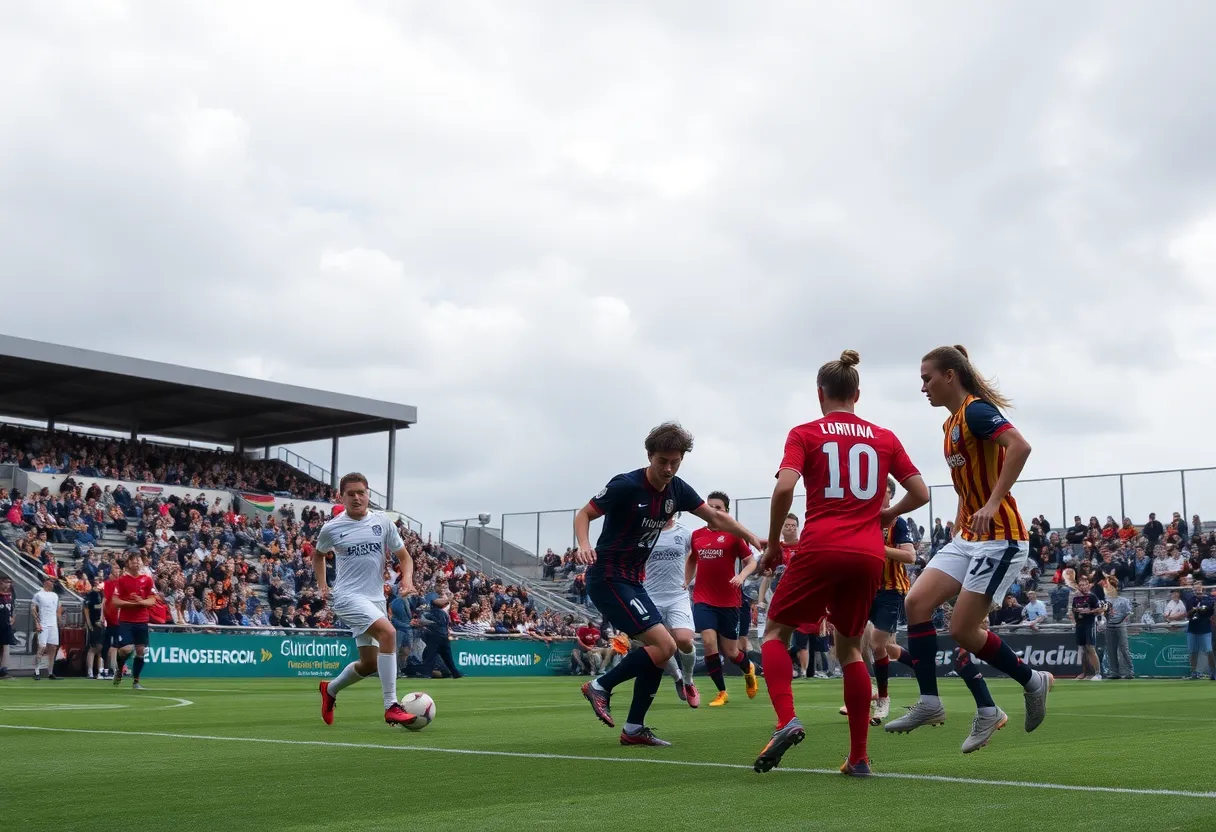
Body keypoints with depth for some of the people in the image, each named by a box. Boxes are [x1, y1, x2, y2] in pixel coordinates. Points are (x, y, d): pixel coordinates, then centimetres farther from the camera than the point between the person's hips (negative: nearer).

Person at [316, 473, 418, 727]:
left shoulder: (382, 522, 2)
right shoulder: (331, 528, -2)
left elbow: (404, 556, 9)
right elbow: (318, 554, 19)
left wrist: (407, 579, -10)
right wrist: (322, 584, 8)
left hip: (375, 599, 5)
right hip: (348, 596, -5)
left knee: (370, 664, 10)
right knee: (388, 632, -29)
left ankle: (330, 689, 41)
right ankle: (391, 707, -27)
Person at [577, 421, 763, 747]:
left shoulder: (677, 490, 4)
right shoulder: (626, 485, -17)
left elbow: (716, 517, 12)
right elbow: (584, 514, -11)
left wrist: (753, 538, 0)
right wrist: (584, 545, -30)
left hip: (632, 581, 8)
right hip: (607, 578, -8)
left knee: (659, 649, 6)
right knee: (664, 645, -17)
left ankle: (634, 729, 13)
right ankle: (601, 686, -2)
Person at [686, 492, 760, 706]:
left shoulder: (733, 534, -4)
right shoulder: (696, 535, 6)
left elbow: (752, 562, -3)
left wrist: (741, 576, -21)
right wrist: (685, 583, 12)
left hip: (729, 601, -2)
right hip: (703, 600, 2)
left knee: (730, 652, 6)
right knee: (709, 643, -15)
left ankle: (749, 669, 42)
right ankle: (722, 692, 2)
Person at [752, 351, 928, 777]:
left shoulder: (805, 434, 4)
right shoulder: (884, 438, 14)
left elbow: (784, 487, -10)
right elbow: (920, 493, 14)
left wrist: (773, 543, 1)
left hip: (820, 549, -3)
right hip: (869, 555, 3)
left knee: (776, 632, 14)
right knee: (850, 647, 18)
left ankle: (787, 721, -10)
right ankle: (859, 757, 12)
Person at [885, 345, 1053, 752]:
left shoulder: (976, 411, -13)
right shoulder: (951, 423, 16)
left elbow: (1020, 446, -29)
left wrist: (992, 504, -31)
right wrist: (957, 532, 21)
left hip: (999, 537, -9)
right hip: (968, 537, 9)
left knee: (963, 629, -8)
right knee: (916, 601, -6)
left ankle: (1032, 681, 15)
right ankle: (929, 702, -2)